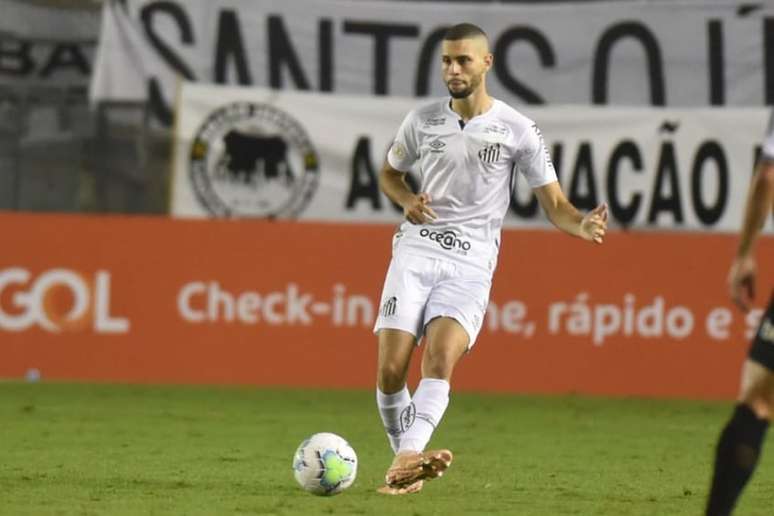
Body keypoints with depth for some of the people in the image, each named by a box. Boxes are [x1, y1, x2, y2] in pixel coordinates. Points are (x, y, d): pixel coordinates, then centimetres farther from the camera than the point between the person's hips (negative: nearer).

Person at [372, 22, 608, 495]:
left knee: (440, 359, -26)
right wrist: (407, 201, 1)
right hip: (416, 250, 2)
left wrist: (582, 225, -20)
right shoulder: (422, 120, 7)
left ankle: (407, 458, -39)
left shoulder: (517, 130, 1)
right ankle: (407, 461, 6)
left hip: (471, 265, -2)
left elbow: (554, 204, 3)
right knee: (391, 369, -12)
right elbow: (390, 173, 24)